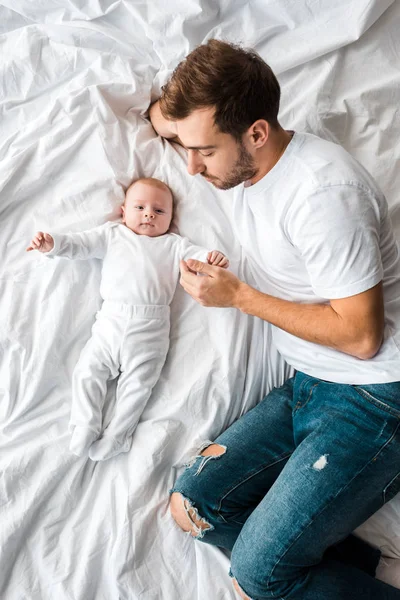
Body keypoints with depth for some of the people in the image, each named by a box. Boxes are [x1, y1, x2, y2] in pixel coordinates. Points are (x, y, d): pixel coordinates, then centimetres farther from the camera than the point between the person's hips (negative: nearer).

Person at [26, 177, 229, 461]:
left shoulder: (174, 244, 16)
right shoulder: (112, 234, 18)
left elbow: (196, 255, 3)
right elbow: (80, 243, 12)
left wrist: (214, 257, -20)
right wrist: (52, 243, -5)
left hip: (150, 328, -1)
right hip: (110, 320, 2)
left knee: (138, 381, -2)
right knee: (88, 371, 0)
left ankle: (116, 435, 10)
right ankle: (85, 427, 12)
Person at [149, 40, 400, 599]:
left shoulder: (323, 191, -23)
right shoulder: (247, 167, 6)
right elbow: (166, 114, 27)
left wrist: (238, 295, -16)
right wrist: (170, 113, 3)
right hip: (308, 386, 9)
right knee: (191, 504, 0)